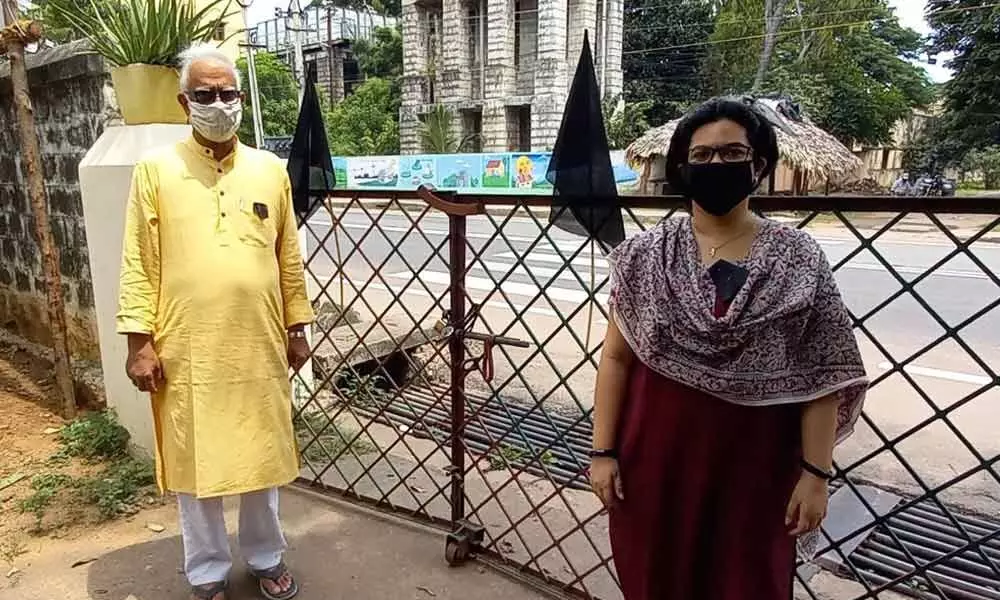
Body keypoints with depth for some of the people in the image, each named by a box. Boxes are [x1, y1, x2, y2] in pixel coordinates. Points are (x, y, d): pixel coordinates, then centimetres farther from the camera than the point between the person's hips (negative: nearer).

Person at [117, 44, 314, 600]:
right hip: (188, 350, -1)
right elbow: (139, 263, -2)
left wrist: (297, 327, 8)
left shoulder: (271, 169, 6)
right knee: (197, 462, 11)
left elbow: (290, 258, 8)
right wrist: (140, 341, -7)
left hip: (260, 346, 2)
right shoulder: (155, 169, -1)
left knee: (261, 454, 14)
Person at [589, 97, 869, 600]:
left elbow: (822, 378, -3)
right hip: (656, 456, 1)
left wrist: (816, 473, -5)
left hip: (753, 464, 0)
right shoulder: (646, 255, -4)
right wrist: (603, 451, -4)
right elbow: (616, 358, -2)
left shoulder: (799, 261, -6)